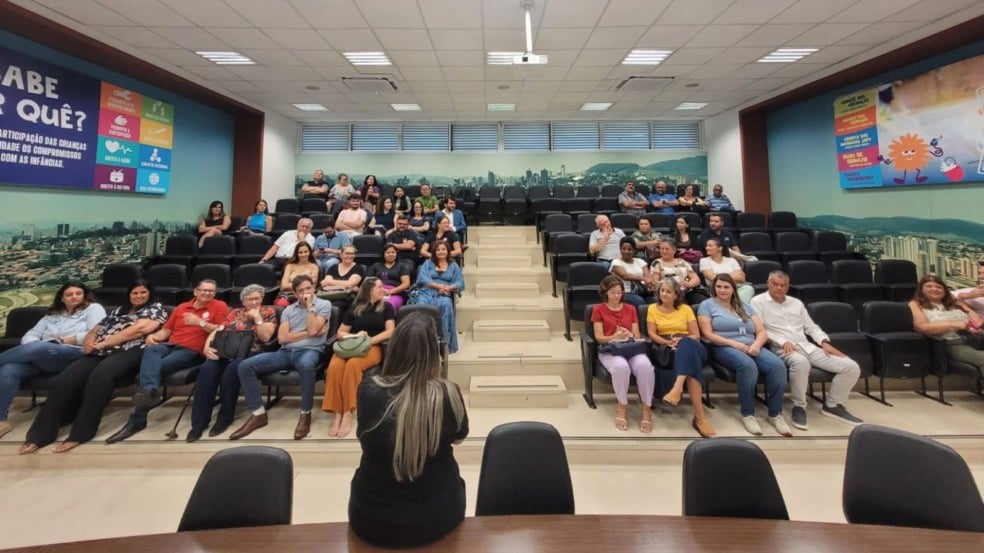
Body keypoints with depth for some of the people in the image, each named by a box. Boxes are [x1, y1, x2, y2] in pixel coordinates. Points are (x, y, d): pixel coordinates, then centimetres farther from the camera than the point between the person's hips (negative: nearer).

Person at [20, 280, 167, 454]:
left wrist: (102, 343, -6)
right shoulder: (118, 311, 31)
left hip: (130, 352, -6)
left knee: (100, 376, -36)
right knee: (63, 381, -20)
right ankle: (42, 434, -15)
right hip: (101, 353, 7)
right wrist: (89, 343, 1)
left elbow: (139, 329, -7)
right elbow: (94, 330, 26)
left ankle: (80, 433, -27)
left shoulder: (156, 308, 10)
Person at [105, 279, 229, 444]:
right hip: (170, 345, 5)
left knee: (157, 366, -26)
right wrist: (153, 336, 0)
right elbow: (166, 330, 22)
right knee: (151, 350, -30)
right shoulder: (181, 307, 24)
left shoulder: (219, 306, 5)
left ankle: (137, 420, -23)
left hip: (193, 351, -5)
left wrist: (200, 322, -14)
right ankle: (149, 391, -49)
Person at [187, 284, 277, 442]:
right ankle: (199, 421, -20)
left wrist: (257, 318, -7)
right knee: (206, 369, -27)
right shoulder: (235, 313, 21)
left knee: (232, 369, -35)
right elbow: (216, 331, 13)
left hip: (251, 353, -3)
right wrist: (207, 346, -6)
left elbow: (265, 337, -2)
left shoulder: (268, 312, 10)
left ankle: (225, 417, -15)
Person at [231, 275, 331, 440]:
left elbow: (313, 330, -10)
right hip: (286, 352, 5)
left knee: (306, 365, -42)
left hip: (310, 351, -5)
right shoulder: (288, 310, 18)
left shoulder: (324, 304, 5)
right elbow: (282, 338, 4)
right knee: (245, 366, -14)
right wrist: (308, 333, -4)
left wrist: (310, 306, -5)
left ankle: (305, 414, -22)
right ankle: (258, 414, -5)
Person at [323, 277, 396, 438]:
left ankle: (348, 414, -30)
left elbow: (390, 332, 3)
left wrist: (369, 340, -11)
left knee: (353, 364, -35)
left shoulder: (386, 307, 14)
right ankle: (337, 414, -27)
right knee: (334, 366, -32)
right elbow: (340, 333, 16)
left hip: (373, 347, -2)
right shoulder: (354, 308, 18)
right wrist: (355, 336, -5)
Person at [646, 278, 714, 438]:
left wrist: (682, 340, -14)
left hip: (690, 346, 1)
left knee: (686, 344, -41)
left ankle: (677, 389, -59)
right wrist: (667, 342, -15)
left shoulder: (686, 309, 16)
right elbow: (651, 334, 4)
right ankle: (699, 416, -49)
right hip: (666, 350, -1)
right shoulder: (653, 309, 15)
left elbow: (696, 335, 8)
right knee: (691, 360, -39)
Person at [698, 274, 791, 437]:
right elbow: (707, 334, -3)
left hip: (751, 347, 5)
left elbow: (762, 332, 14)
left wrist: (757, 344, -9)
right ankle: (747, 414, -21)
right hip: (725, 348, -5)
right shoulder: (707, 305, 9)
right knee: (748, 365, -37)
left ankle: (775, 414, -13)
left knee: (777, 365, -26)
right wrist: (733, 343, -15)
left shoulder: (745, 307, 23)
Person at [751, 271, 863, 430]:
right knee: (801, 363, -41)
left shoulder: (796, 303, 22)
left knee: (851, 367, -8)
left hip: (807, 346, 7)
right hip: (782, 348, -7)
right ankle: (799, 407, -18)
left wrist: (825, 342, 2)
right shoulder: (758, 301, 2)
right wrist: (783, 341, -19)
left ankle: (833, 405, 11)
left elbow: (811, 327, 21)